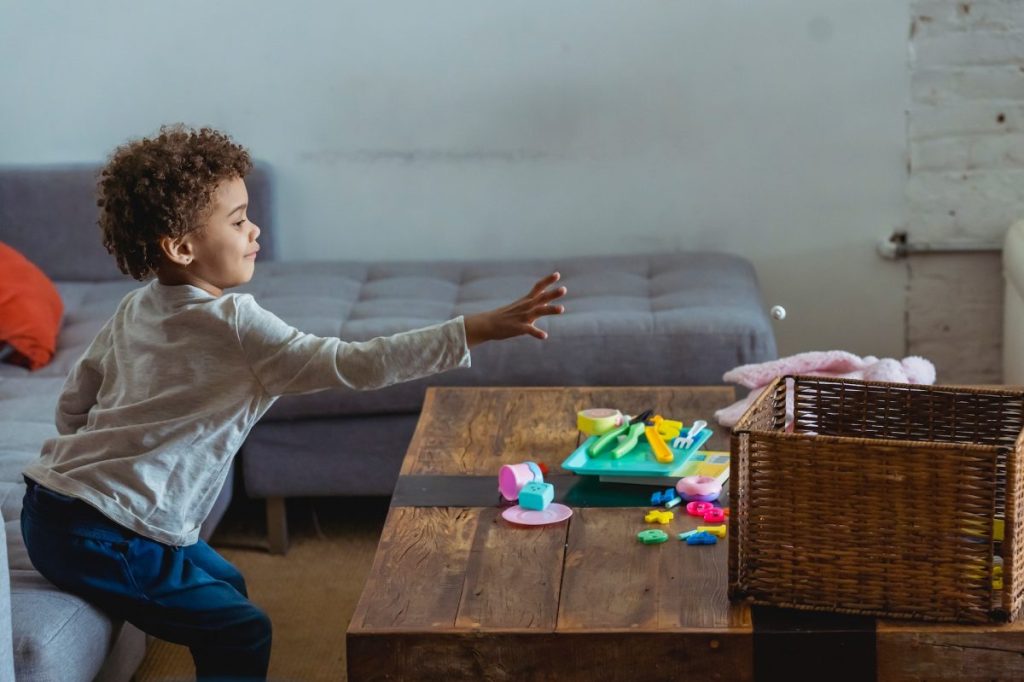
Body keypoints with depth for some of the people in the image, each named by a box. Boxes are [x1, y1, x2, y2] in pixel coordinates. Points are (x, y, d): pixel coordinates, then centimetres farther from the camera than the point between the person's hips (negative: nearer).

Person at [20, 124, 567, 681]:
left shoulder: (135, 310, 8)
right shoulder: (234, 325, -19)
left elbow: (75, 400, 16)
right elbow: (357, 365, -24)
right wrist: (481, 328, -25)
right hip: (99, 539, -9)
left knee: (225, 586, 21)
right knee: (241, 634, -5)